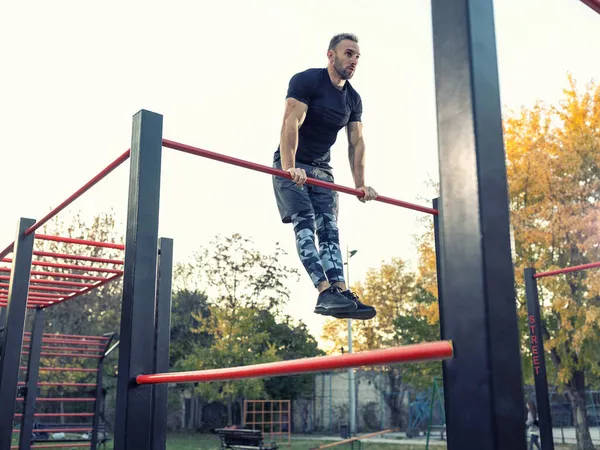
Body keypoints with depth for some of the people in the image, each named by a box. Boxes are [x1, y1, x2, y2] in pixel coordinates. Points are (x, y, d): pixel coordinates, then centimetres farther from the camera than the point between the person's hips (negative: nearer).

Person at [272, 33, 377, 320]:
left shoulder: (353, 99, 8)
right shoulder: (306, 81, -13)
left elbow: (356, 143, 6)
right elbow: (291, 122, -26)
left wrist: (360, 185, -4)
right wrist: (289, 167, -39)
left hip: (321, 169, 7)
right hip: (292, 166, -7)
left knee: (329, 230, -6)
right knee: (305, 223, -21)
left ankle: (341, 292, -15)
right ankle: (326, 292, -32)